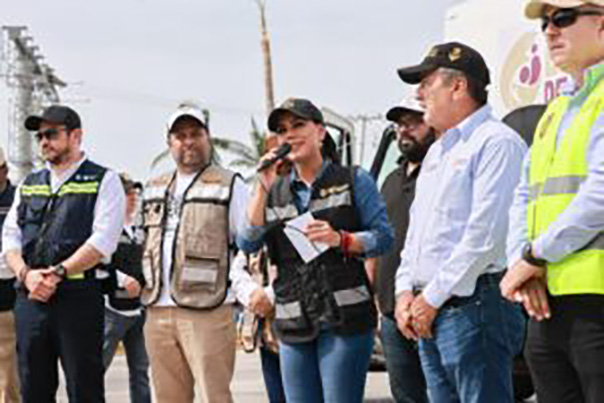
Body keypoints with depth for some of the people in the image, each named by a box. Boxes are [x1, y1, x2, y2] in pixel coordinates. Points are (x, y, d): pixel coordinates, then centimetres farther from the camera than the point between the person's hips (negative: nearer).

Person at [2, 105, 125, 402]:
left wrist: (58, 273, -17)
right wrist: (26, 274, -7)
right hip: (29, 299, 5)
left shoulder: (103, 182, 3)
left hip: (79, 298, -5)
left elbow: (102, 241, -9)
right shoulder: (28, 186, 20)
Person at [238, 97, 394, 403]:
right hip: (292, 322, 4)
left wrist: (340, 240, -16)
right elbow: (247, 242, 4)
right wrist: (263, 187, -3)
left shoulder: (354, 181, 7)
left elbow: (383, 236, 1)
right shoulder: (274, 192, 16)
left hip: (345, 317, -4)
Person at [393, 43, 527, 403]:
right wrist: (406, 291, 10)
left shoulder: (496, 142, -8)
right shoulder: (437, 152, 23)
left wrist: (433, 298, -14)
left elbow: (485, 235, -17)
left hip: (473, 304, -9)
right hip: (427, 312, 9)